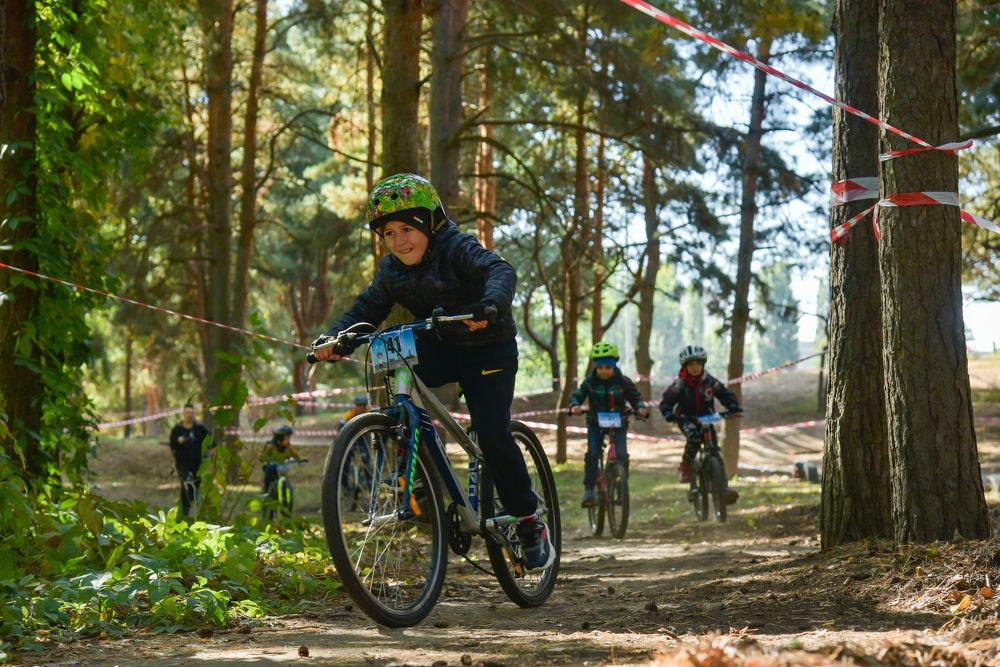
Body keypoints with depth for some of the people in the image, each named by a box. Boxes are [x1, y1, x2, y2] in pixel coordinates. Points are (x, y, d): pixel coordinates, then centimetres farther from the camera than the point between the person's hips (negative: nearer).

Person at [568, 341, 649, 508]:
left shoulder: (623, 382, -10)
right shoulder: (590, 382, -7)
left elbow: (635, 398, -8)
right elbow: (577, 395, -5)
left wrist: (641, 408, -30)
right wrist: (574, 406, -28)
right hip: (596, 423, 1)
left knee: (622, 455, -19)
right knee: (592, 454, -18)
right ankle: (589, 490, -8)